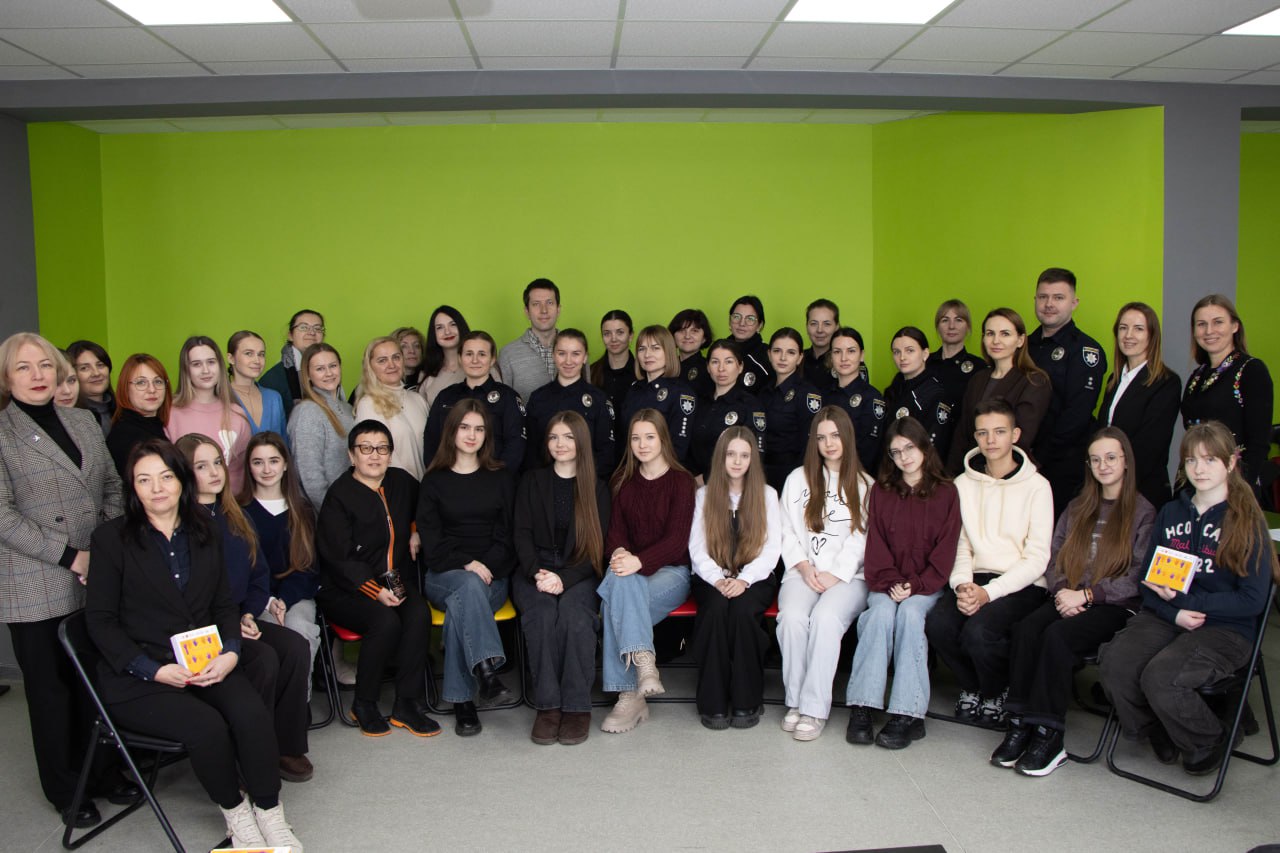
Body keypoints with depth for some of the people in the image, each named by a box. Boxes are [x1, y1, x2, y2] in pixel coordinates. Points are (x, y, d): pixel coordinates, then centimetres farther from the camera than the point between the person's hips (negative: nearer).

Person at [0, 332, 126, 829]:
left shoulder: (84, 422, 11)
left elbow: (112, 485, 14)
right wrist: (70, 556, -15)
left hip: (96, 579, 4)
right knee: (51, 689, 8)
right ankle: (64, 789, 23)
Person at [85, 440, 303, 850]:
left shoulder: (204, 531, 11)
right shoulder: (112, 538, -2)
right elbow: (100, 620, -4)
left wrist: (230, 653, -7)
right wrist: (156, 670, -14)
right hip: (137, 677, -3)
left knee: (253, 714, -25)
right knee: (207, 726, -29)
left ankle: (269, 813, -8)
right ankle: (234, 810, -3)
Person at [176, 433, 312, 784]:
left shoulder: (236, 517, 15)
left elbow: (258, 575, 17)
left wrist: (249, 615, 0)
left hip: (240, 621, 7)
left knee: (295, 646, -19)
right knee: (264, 658, -28)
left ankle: (286, 747, -9)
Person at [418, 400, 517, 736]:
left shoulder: (502, 478, 14)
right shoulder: (434, 481, 12)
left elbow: (508, 534, 7)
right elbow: (430, 538, 3)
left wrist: (486, 566, -12)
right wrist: (465, 566, -14)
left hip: (493, 575, 0)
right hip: (444, 575, 0)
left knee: (459, 607, -34)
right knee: (469, 587, -37)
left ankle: (461, 699, -32)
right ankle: (486, 670, -48)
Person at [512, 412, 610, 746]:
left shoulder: (597, 489, 11)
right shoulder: (532, 482, 14)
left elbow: (597, 546, 3)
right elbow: (522, 534, 4)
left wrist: (564, 578, -14)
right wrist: (538, 574, -15)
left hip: (579, 574, -1)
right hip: (534, 571, 1)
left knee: (573, 614, -34)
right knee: (541, 615, -32)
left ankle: (577, 706, -25)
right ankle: (547, 705, -26)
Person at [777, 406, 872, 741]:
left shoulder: (865, 485, 13)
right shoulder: (798, 479, 18)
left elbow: (861, 537, 3)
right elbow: (788, 532, 12)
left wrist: (835, 574, -10)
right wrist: (805, 568, -4)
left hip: (848, 575, -2)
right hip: (803, 572, 2)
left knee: (825, 617, -33)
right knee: (792, 616, -31)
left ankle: (814, 709, -28)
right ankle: (795, 700, -18)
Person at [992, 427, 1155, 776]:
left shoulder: (1143, 512, 4)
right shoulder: (1078, 508, 21)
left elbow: (1137, 577, -5)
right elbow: (1053, 557, 15)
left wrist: (1086, 595, -13)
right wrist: (1062, 590, -5)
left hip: (1114, 605, -4)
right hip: (1069, 599, 4)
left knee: (1057, 635, -33)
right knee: (1026, 628, -27)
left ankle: (1048, 735, -26)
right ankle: (1019, 724, -27)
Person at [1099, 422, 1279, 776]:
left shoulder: (1247, 521, -2)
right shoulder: (1170, 513, 13)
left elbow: (1251, 601, -6)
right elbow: (1148, 582, 11)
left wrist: (1186, 600, -12)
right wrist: (1175, 613, -9)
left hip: (1225, 629, -4)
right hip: (1165, 617, 4)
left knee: (1160, 678, -30)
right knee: (1114, 663, -26)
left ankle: (1210, 744, 3)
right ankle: (1158, 735, 4)